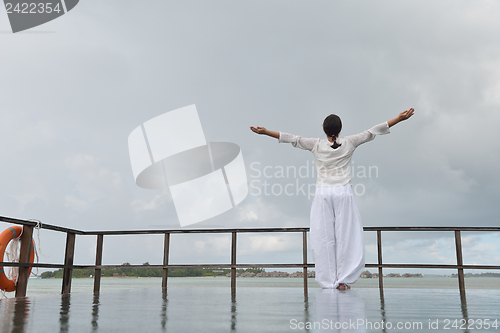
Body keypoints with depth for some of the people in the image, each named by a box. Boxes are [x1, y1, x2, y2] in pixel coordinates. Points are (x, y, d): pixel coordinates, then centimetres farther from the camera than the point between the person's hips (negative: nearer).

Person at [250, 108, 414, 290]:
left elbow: (292, 138, -2)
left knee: (323, 237, 4)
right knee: (346, 236, 4)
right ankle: (343, 280, 4)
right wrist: (399, 118, 8)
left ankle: (328, 280, 8)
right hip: (344, 193, 0)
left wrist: (265, 131, 1)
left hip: (323, 193, 0)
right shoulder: (349, 143, -1)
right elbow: (372, 132, 2)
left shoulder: (316, 145, -1)